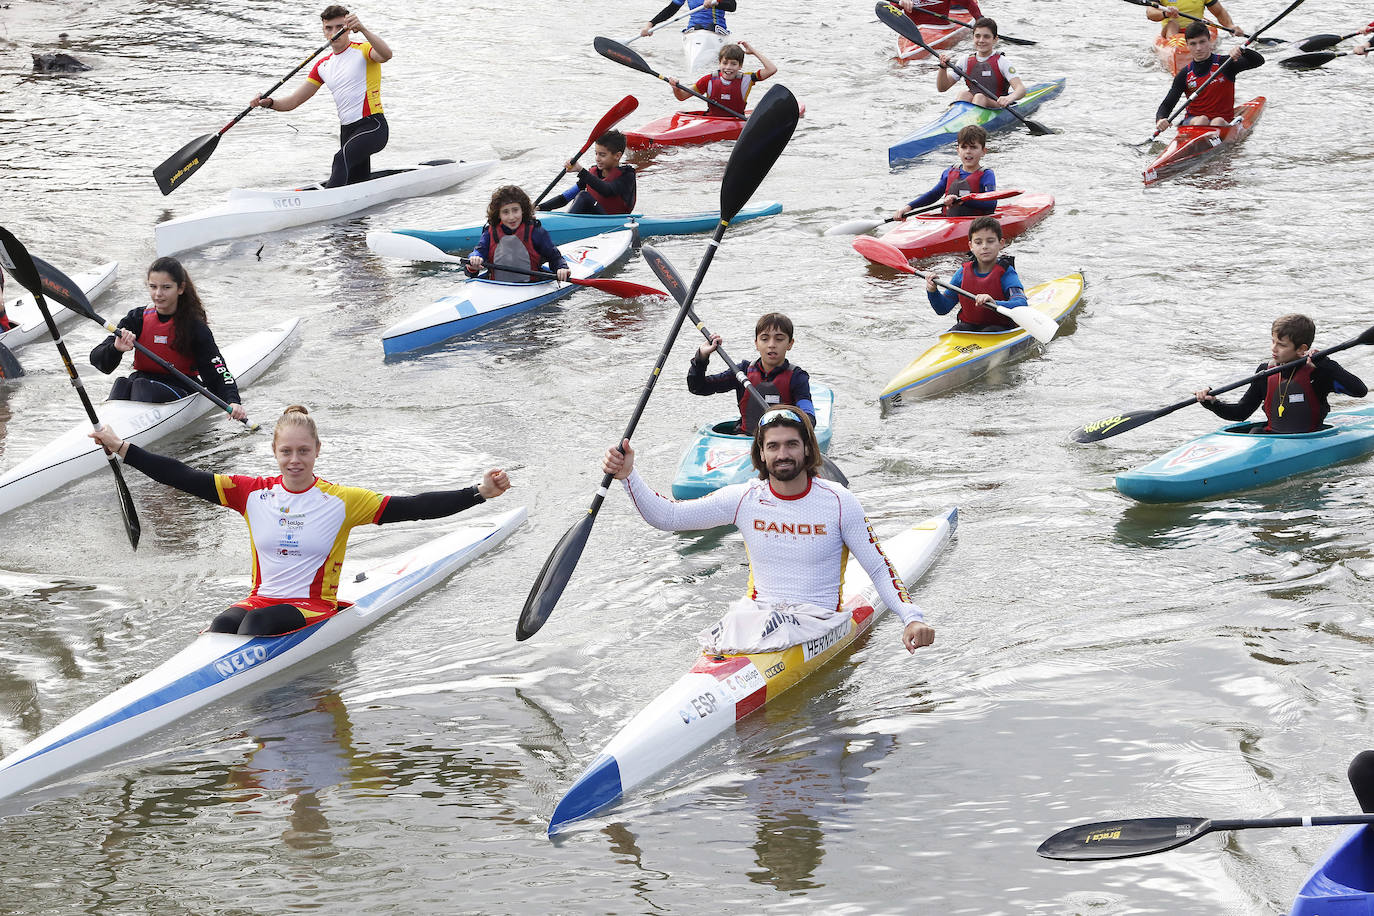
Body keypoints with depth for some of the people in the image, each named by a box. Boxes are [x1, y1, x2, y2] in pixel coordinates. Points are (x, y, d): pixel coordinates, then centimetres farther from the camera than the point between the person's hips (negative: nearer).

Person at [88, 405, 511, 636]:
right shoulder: (253, 493, 6)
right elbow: (185, 478, 4)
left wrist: (479, 492, -20)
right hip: (262, 599, 3)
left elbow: (413, 507, -9)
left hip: (314, 608, -3)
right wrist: (121, 449, 0)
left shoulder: (341, 501, -3)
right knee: (222, 626, -29)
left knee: (258, 623, -33)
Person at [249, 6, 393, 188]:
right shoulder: (323, 66, 16)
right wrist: (270, 103, -5)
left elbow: (386, 55, -27)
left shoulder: (363, 50, -2)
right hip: (347, 130, 8)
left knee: (343, 158, -32)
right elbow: (294, 100, 14)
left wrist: (362, 29, -38)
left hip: (373, 126, -8)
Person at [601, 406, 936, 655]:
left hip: (818, 617, -3)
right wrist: (628, 476, -13)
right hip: (758, 610, 3)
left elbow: (879, 569, 1)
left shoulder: (838, 502, -1)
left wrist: (912, 618, -14)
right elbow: (667, 516, 3)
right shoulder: (745, 499, 4)